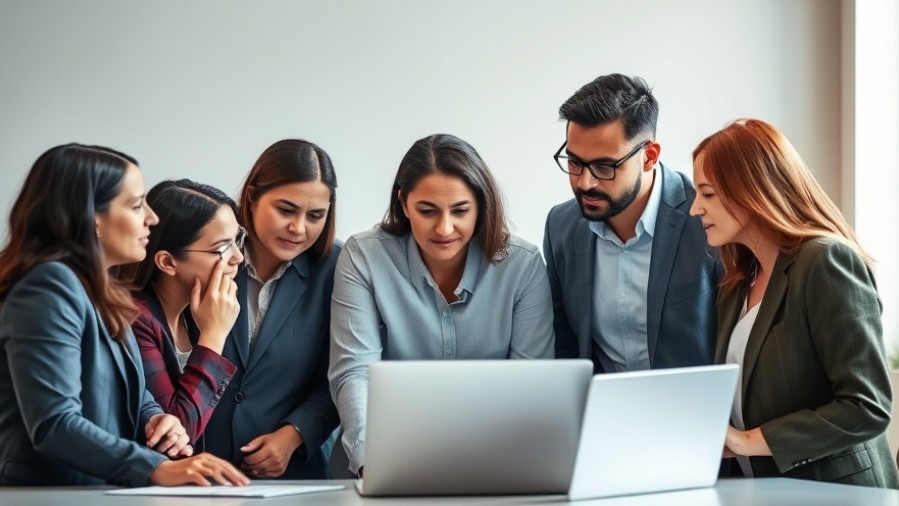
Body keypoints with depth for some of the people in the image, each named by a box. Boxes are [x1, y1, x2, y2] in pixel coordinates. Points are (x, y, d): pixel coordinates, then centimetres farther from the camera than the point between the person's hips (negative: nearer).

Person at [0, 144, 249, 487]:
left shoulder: (100, 291, 15)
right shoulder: (50, 286, -13)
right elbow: (52, 425, -23)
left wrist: (156, 419, -1)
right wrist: (156, 468, -28)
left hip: (103, 494, 9)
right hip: (53, 497, -9)